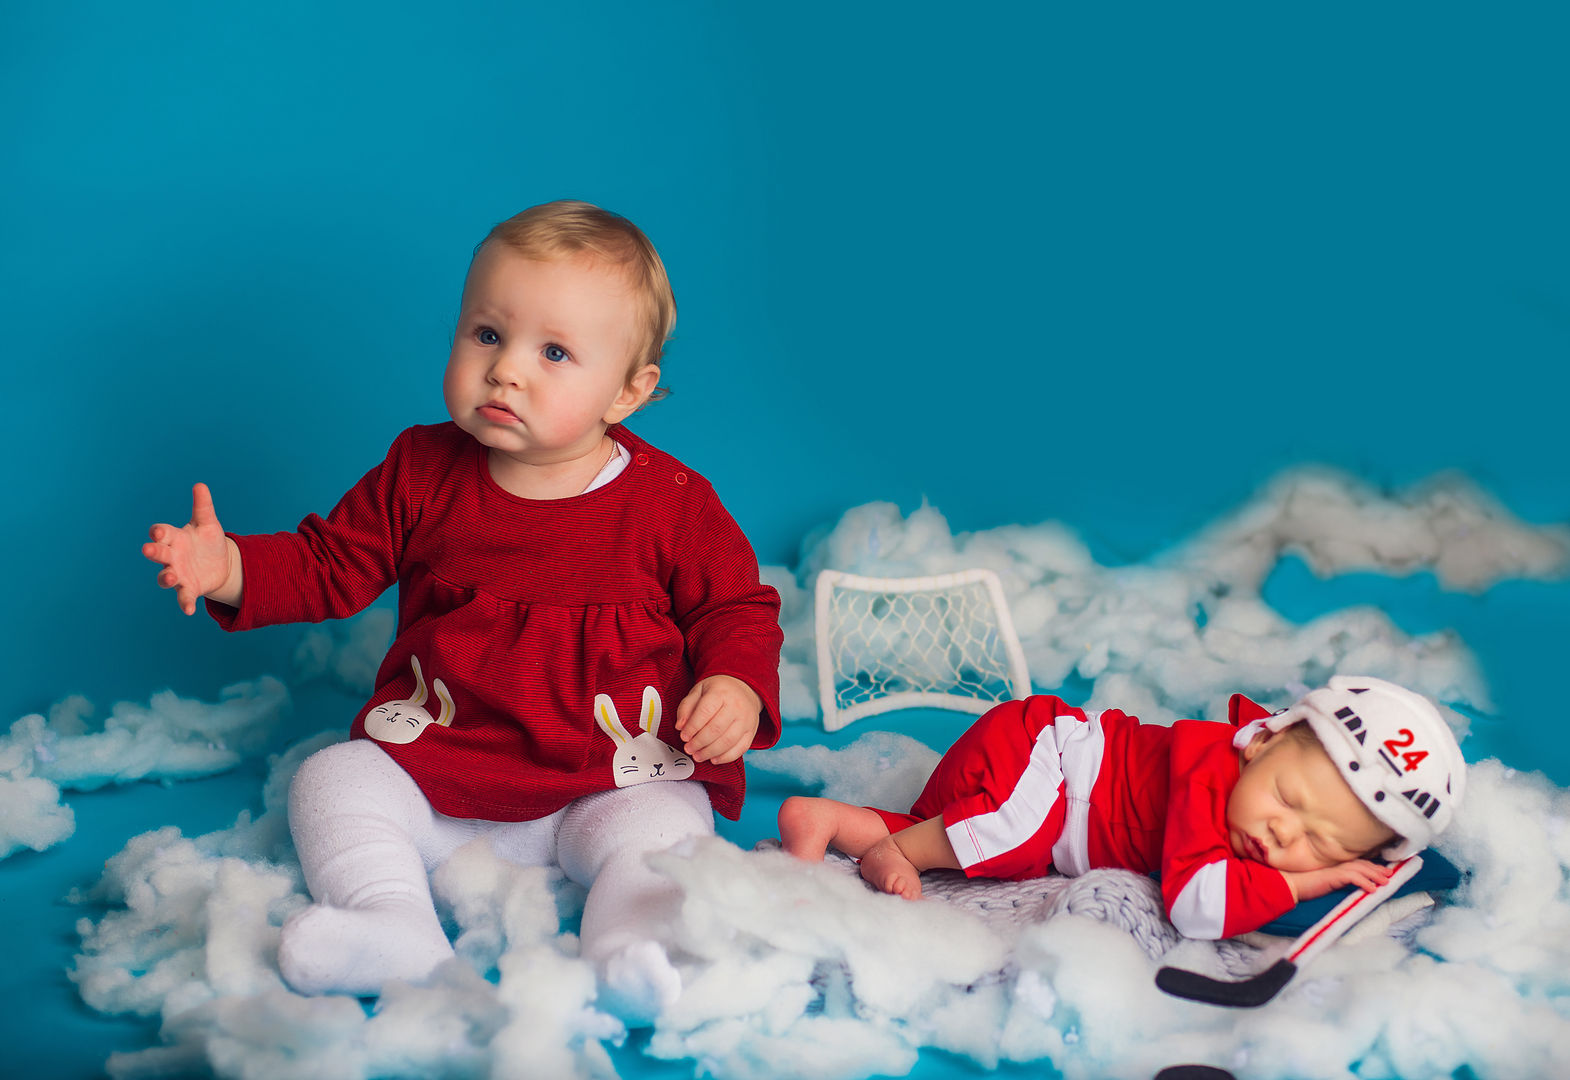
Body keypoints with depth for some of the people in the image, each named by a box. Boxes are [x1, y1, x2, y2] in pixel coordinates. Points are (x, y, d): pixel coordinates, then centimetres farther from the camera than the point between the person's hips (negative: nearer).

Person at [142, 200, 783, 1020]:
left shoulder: (671, 501, -6)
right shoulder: (422, 474, 0)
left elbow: (735, 606, 2)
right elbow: (329, 567, 5)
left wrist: (736, 686, -18)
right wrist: (232, 569, -13)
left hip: (611, 782, -2)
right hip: (436, 768, 3)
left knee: (662, 829, -29)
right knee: (331, 782, -16)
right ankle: (394, 927, -34)